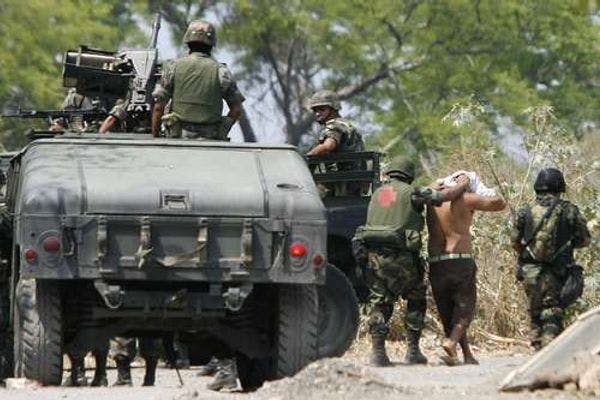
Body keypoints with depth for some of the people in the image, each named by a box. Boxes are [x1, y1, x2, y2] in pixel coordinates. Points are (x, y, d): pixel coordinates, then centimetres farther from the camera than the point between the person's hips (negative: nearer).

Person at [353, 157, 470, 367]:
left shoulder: (378, 194, 18)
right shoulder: (410, 193, -1)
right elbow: (447, 196, -5)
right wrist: (463, 184, 14)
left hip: (374, 255, 4)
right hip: (401, 256, -4)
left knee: (379, 302, 9)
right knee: (416, 300, 13)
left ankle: (377, 352, -3)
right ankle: (413, 351, 9)